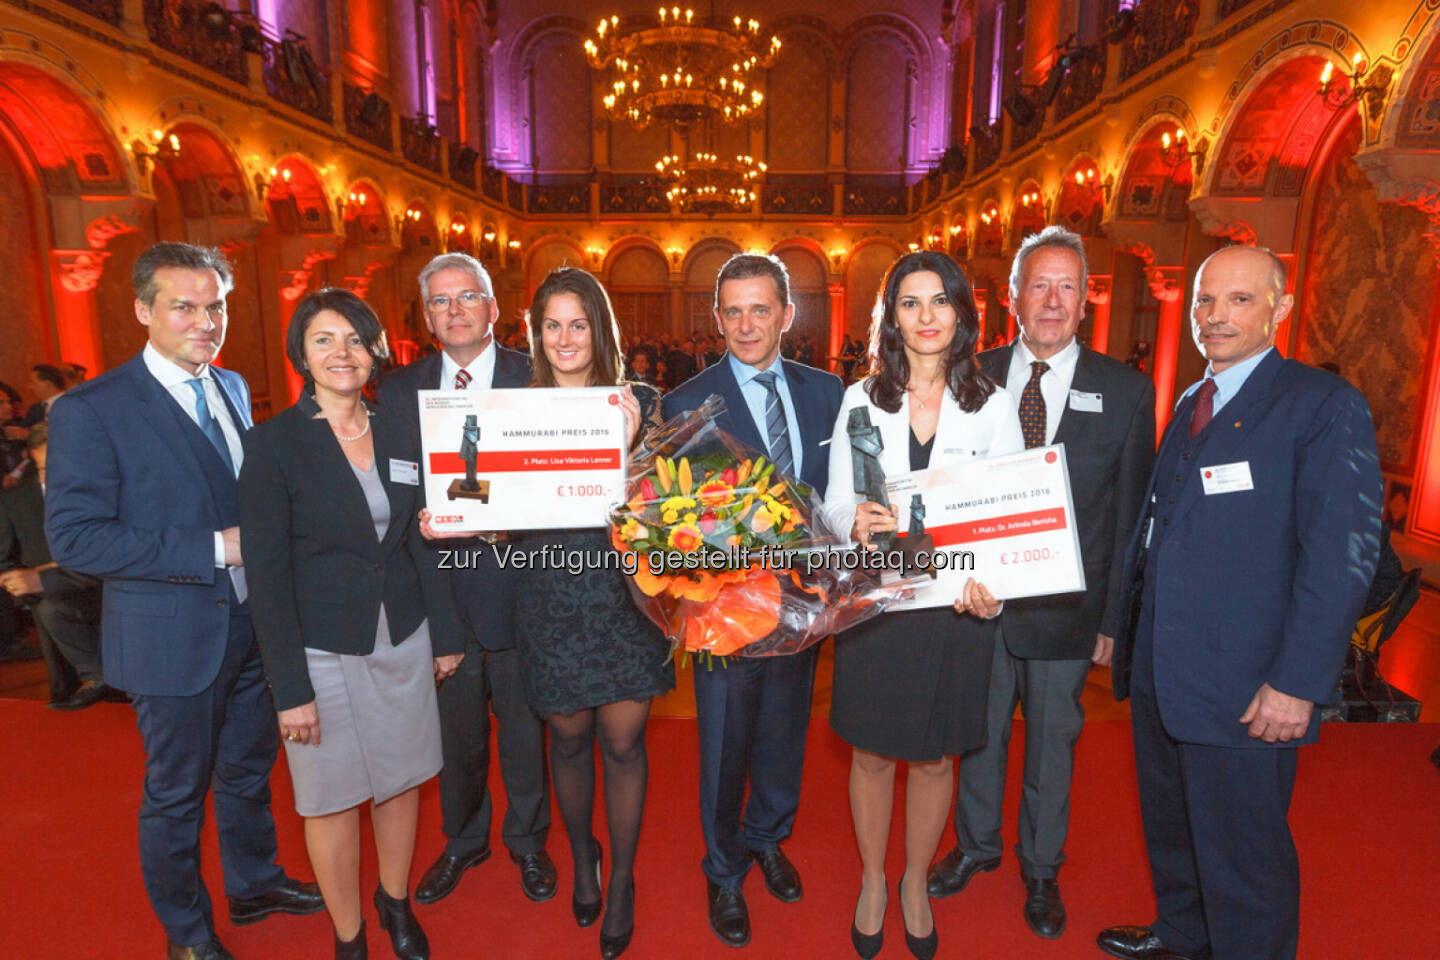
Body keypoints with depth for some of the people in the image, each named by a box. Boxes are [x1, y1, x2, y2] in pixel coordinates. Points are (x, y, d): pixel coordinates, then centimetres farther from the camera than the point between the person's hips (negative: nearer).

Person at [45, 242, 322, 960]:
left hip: (251, 624, 6)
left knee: (249, 769, 23)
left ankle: (253, 883, 46)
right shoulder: (89, 411, -15)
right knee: (176, 793, 14)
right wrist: (214, 548, -24)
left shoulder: (233, 388, 6)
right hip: (173, 637, -6)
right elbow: (74, 537, -20)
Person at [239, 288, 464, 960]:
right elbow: (267, 572, -11)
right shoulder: (273, 443, -10)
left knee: (401, 780, 16)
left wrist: (445, 633, 8)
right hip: (323, 651, -3)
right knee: (333, 797, 11)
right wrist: (290, 688, -13)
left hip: (403, 640, 4)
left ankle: (397, 904, 41)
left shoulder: (400, 432, 2)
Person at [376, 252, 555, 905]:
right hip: (439, 585, 2)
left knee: (523, 723, 14)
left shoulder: (535, 379, -3)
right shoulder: (398, 390, 4)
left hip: (516, 578, -2)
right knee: (455, 726, 18)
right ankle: (463, 839, 42)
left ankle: (527, 838, 39)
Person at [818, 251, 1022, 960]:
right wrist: (855, 523, -24)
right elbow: (835, 502, -1)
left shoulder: (992, 404, -1)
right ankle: (872, 880, 39)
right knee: (871, 754, 13)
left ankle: (916, 884, 40)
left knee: (934, 758, 15)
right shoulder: (861, 400, -1)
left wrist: (991, 581, -19)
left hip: (956, 604, 0)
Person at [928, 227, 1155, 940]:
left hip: (1065, 607, -1)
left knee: (1051, 740, 16)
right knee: (979, 728, 17)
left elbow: (1129, 516, -1)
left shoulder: (1126, 392, -4)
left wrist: (1114, 617, -3)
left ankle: (1041, 870, 39)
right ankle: (976, 844, 43)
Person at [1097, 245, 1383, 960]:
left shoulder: (1324, 405, -10)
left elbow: (1342, 553, -16)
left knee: (1242, 859, 8)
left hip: (1244, 689, -7)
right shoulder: (1190, 406, 13)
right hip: (1159, 669, 7)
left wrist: (1298, 683, -20)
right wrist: (1127, 633, 13)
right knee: (1169, 828, 23)